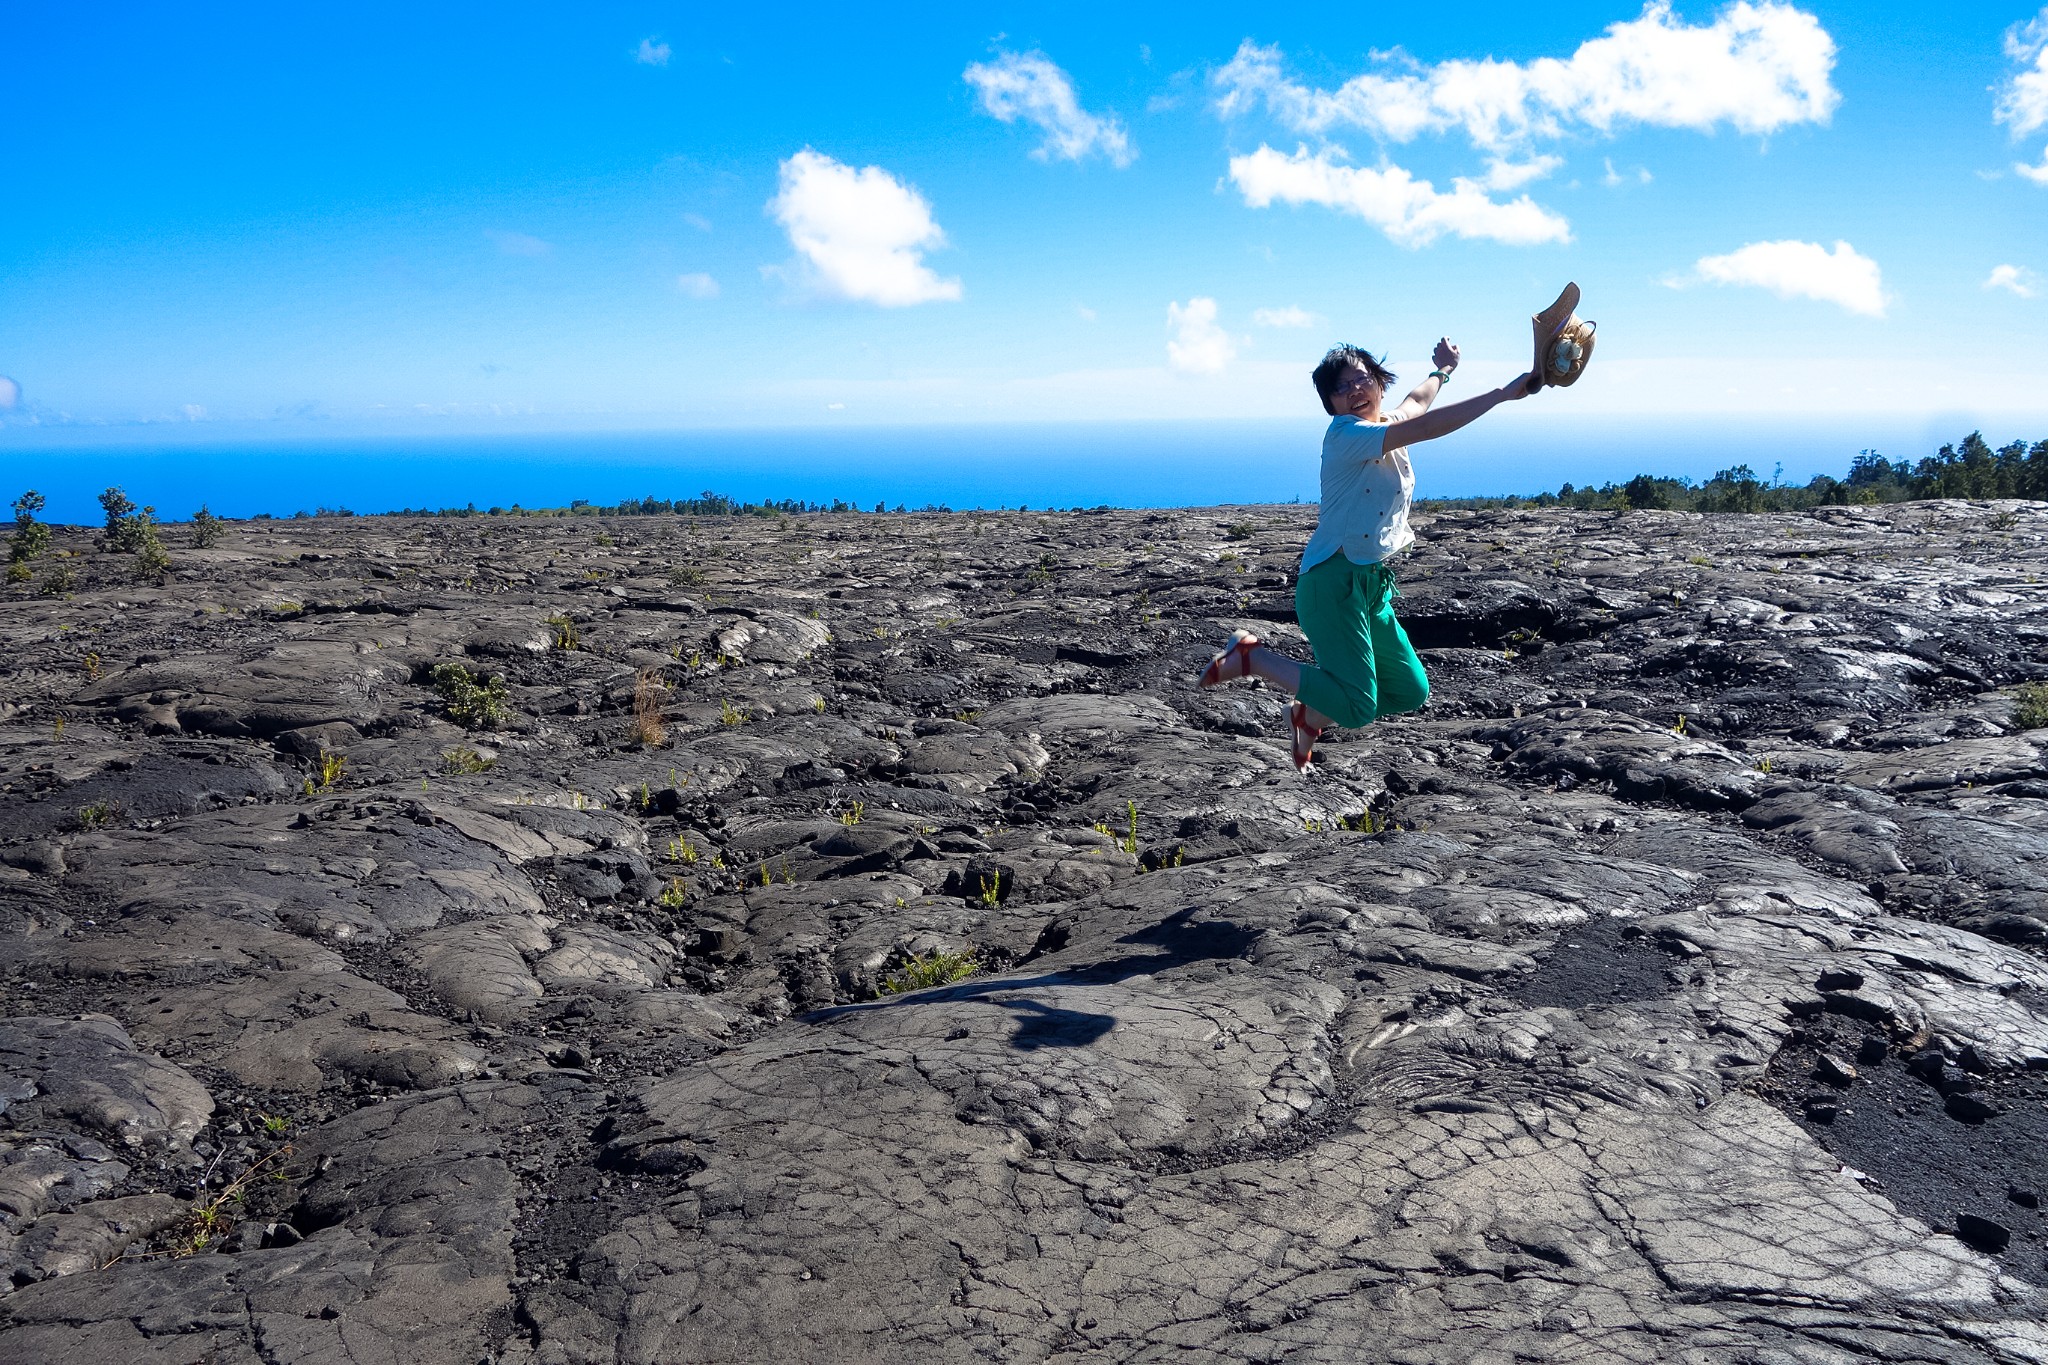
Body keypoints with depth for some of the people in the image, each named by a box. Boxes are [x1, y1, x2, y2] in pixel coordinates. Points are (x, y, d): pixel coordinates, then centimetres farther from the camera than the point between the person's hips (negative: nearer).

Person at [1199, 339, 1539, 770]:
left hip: (1372, 584, 10)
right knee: (1357, 707, -19)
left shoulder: (1387, 425, 13)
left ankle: (1309, 718, 30)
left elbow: (1415, 402, 38)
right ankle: (1250, 655, -4)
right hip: (1334, 581, -10)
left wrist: (1442, 370, 53)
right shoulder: (1347, 434, -14)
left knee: (1411, 692, 14)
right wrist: (1502, 393, -19)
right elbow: (1426, 426, -23)